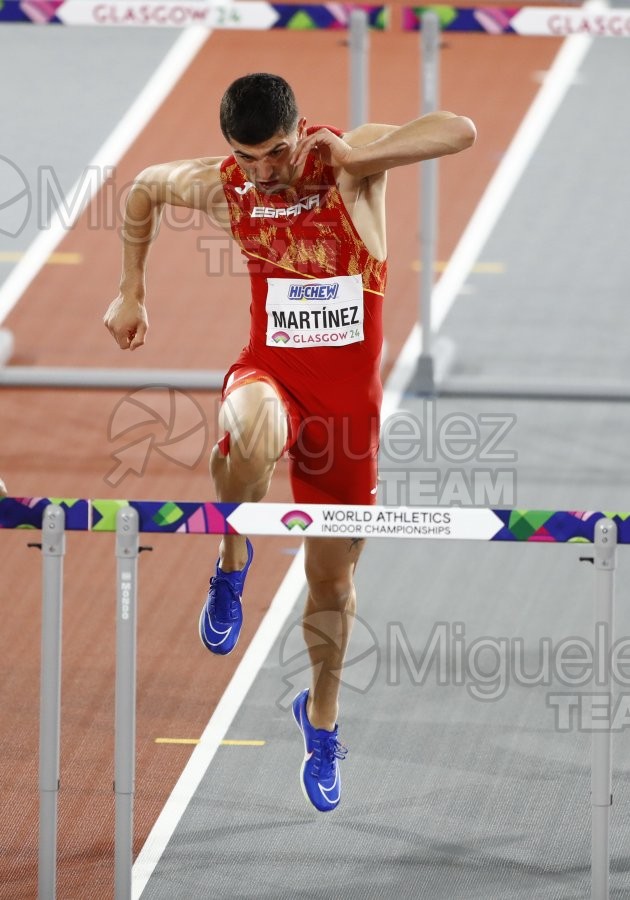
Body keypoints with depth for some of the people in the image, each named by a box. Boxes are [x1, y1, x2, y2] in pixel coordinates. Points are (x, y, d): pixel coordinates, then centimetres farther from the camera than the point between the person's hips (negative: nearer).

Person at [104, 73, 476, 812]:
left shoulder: (351, 160, -15)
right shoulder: (220, 187, -7)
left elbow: (460, 131, -30)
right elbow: (144, 188, 16)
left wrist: (355, 159, -35)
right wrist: (131, 293, 18)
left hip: (348, 393, 0)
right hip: (271, 370, 0)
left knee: (333, 576, 11)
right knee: (252, 433, -41)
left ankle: (321, 714, 38)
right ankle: (233, 560, -11)